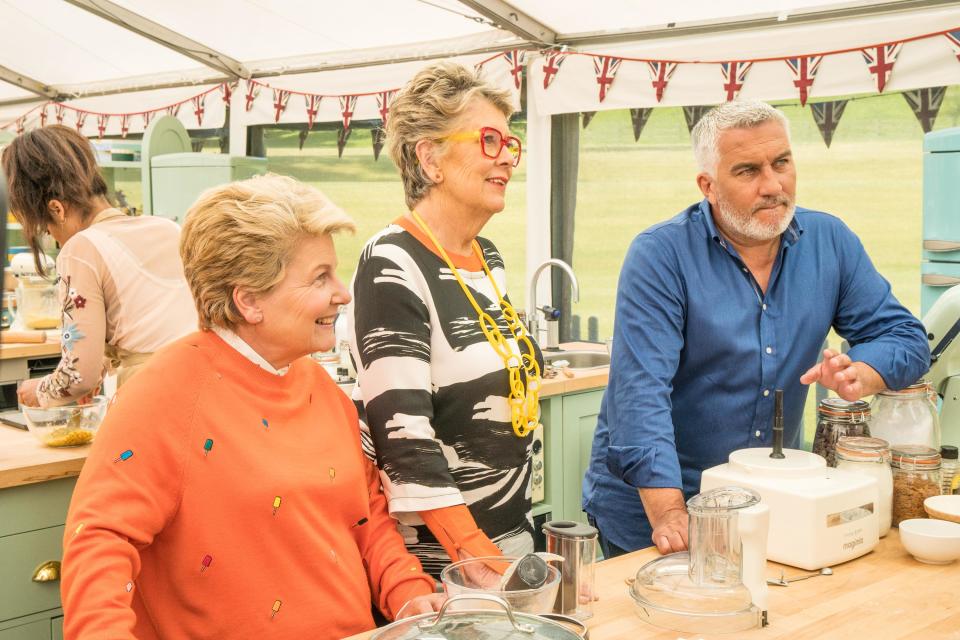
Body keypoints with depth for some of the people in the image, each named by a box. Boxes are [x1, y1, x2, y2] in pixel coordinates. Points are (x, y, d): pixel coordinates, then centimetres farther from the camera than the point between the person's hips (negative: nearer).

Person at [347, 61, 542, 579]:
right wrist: (484, 568, -25)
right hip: (432, 555, -8)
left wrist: (516, 540, 16)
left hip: (511, 533, 8)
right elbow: (404, 437, -23)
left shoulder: (489, 260, 8)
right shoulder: (393, 266, -17)